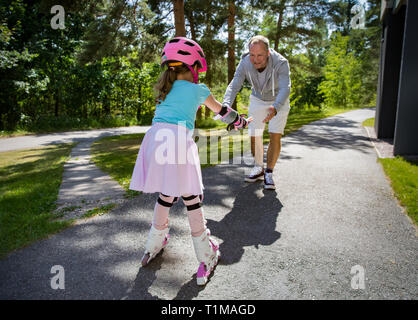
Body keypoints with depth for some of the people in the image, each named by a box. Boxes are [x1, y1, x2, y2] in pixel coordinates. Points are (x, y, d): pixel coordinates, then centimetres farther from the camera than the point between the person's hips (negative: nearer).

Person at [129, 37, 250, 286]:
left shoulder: (165, 89, 25)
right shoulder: (198, 90, 12)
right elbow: (222, 111, 25)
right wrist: (241, 122, 44)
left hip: (155, 136, 5)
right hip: (180, 139, -5)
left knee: (166, 195, 20)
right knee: (192, 199, 2)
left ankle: (154, 246, 35)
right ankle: (206, 260, 13)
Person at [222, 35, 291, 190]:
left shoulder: (281, 63, -34)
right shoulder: (245, 63, -25)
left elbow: (285, 88, -45)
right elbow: (233, 86, -30)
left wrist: (275, 108, -64)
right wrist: (226, 106, -50)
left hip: (279, 101, -3)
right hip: (258, 100, 3)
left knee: (275, 136, -13)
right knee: (254, 136, 3)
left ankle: (269, 173, 2)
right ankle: (258, 169, 23)